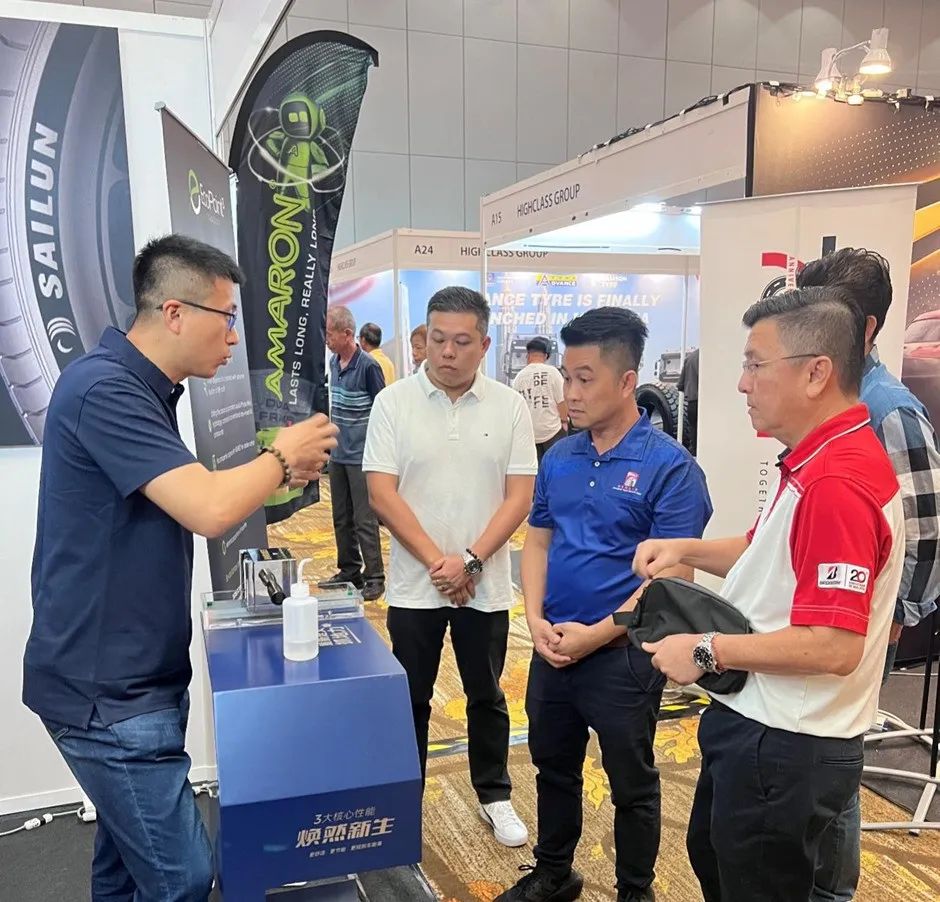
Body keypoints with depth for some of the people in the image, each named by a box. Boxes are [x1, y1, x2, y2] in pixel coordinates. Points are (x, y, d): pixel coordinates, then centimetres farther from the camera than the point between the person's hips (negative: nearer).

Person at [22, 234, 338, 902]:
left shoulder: (142, 389, 10)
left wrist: (275, 475, 3)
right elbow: (209, 511, -30)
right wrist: (283, 456, -12)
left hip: (131, 675, 10)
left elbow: (187, 505, 15)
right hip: (107, 688, -10)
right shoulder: (105, 388, -22)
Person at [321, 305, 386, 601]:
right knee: (341, 518, 15)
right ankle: (349, 571, 27)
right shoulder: (334, 362, 8)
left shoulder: (368, 366, -14)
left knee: (364, 520, -3)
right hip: (338, 453, 8)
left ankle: (375, 578, 6)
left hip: (361, 456, -8)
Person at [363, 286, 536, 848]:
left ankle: (495, 795, 35)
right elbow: (382, 494, -10)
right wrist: (437, 561, -15)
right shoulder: (394, 403, -5)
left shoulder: (510, 406, -3)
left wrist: (470, 560, -15)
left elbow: (520, 497, -5)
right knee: (411, 700, 13)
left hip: (486, 585, 1)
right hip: (414, 584, 0)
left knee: (487, 697, 17)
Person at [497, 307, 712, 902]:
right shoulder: (559, 458, 2)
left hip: (622, 656, -5)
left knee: (631, 783, 15)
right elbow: (538, 542, 7)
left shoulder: (670, 466, -15)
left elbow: (672, 575, -17)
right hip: (553, 649, 6)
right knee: (554, 767, 22)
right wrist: (536, 620, -7)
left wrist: (595, 634, -17)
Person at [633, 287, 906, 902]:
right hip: (759, 726, 11)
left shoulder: (836, 482, -29)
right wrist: (685, 549, 2)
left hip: (785, 747, -10)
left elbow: (834, 647, -32)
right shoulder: (820, 459, 5)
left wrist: (708, 651, -21)